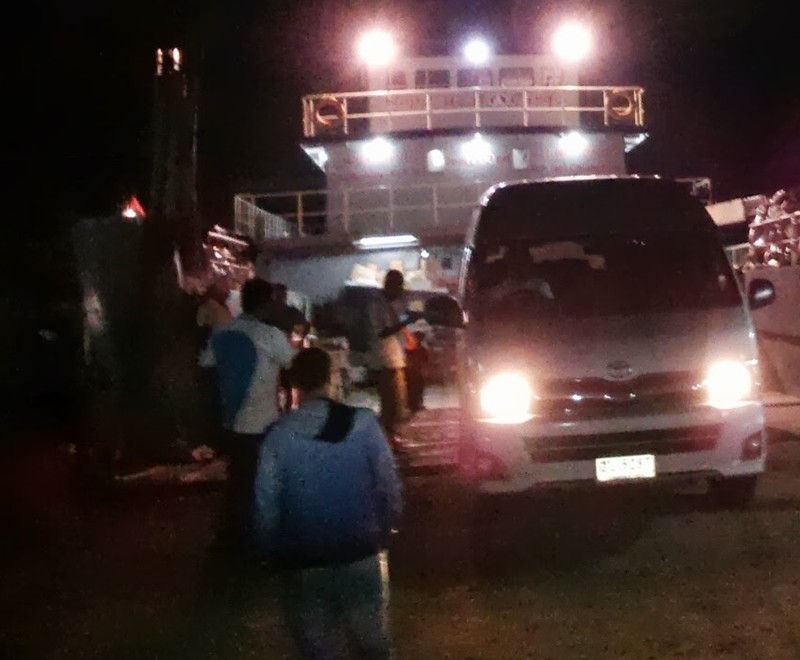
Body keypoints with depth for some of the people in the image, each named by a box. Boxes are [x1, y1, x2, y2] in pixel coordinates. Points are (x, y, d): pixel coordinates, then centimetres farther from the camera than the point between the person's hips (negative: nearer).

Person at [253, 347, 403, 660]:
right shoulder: (363, 422, -10)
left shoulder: (277, 435, -10)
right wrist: (384, 531, 10)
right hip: (362, 554, 1)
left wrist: (273, 556, 8)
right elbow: (389, 486, -7)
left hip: (303, 562, 0)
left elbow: (266, 505, -7)